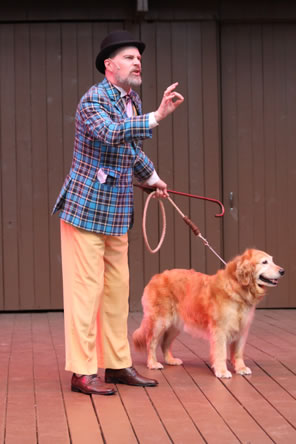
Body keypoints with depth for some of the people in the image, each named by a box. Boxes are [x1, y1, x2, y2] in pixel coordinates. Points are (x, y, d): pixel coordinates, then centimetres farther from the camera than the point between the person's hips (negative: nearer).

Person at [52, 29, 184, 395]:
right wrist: (157, 116, -41)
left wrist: (152, 177, 37)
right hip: (85, 208, -8)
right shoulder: (92, 100, -14)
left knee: (117, 289, 11)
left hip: (117, 213, 8)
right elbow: (112, 134, -35)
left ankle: (117, 364, 19)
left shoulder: (132, 101, 11)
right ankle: (83, 372, -1)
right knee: (86, 289, -6)